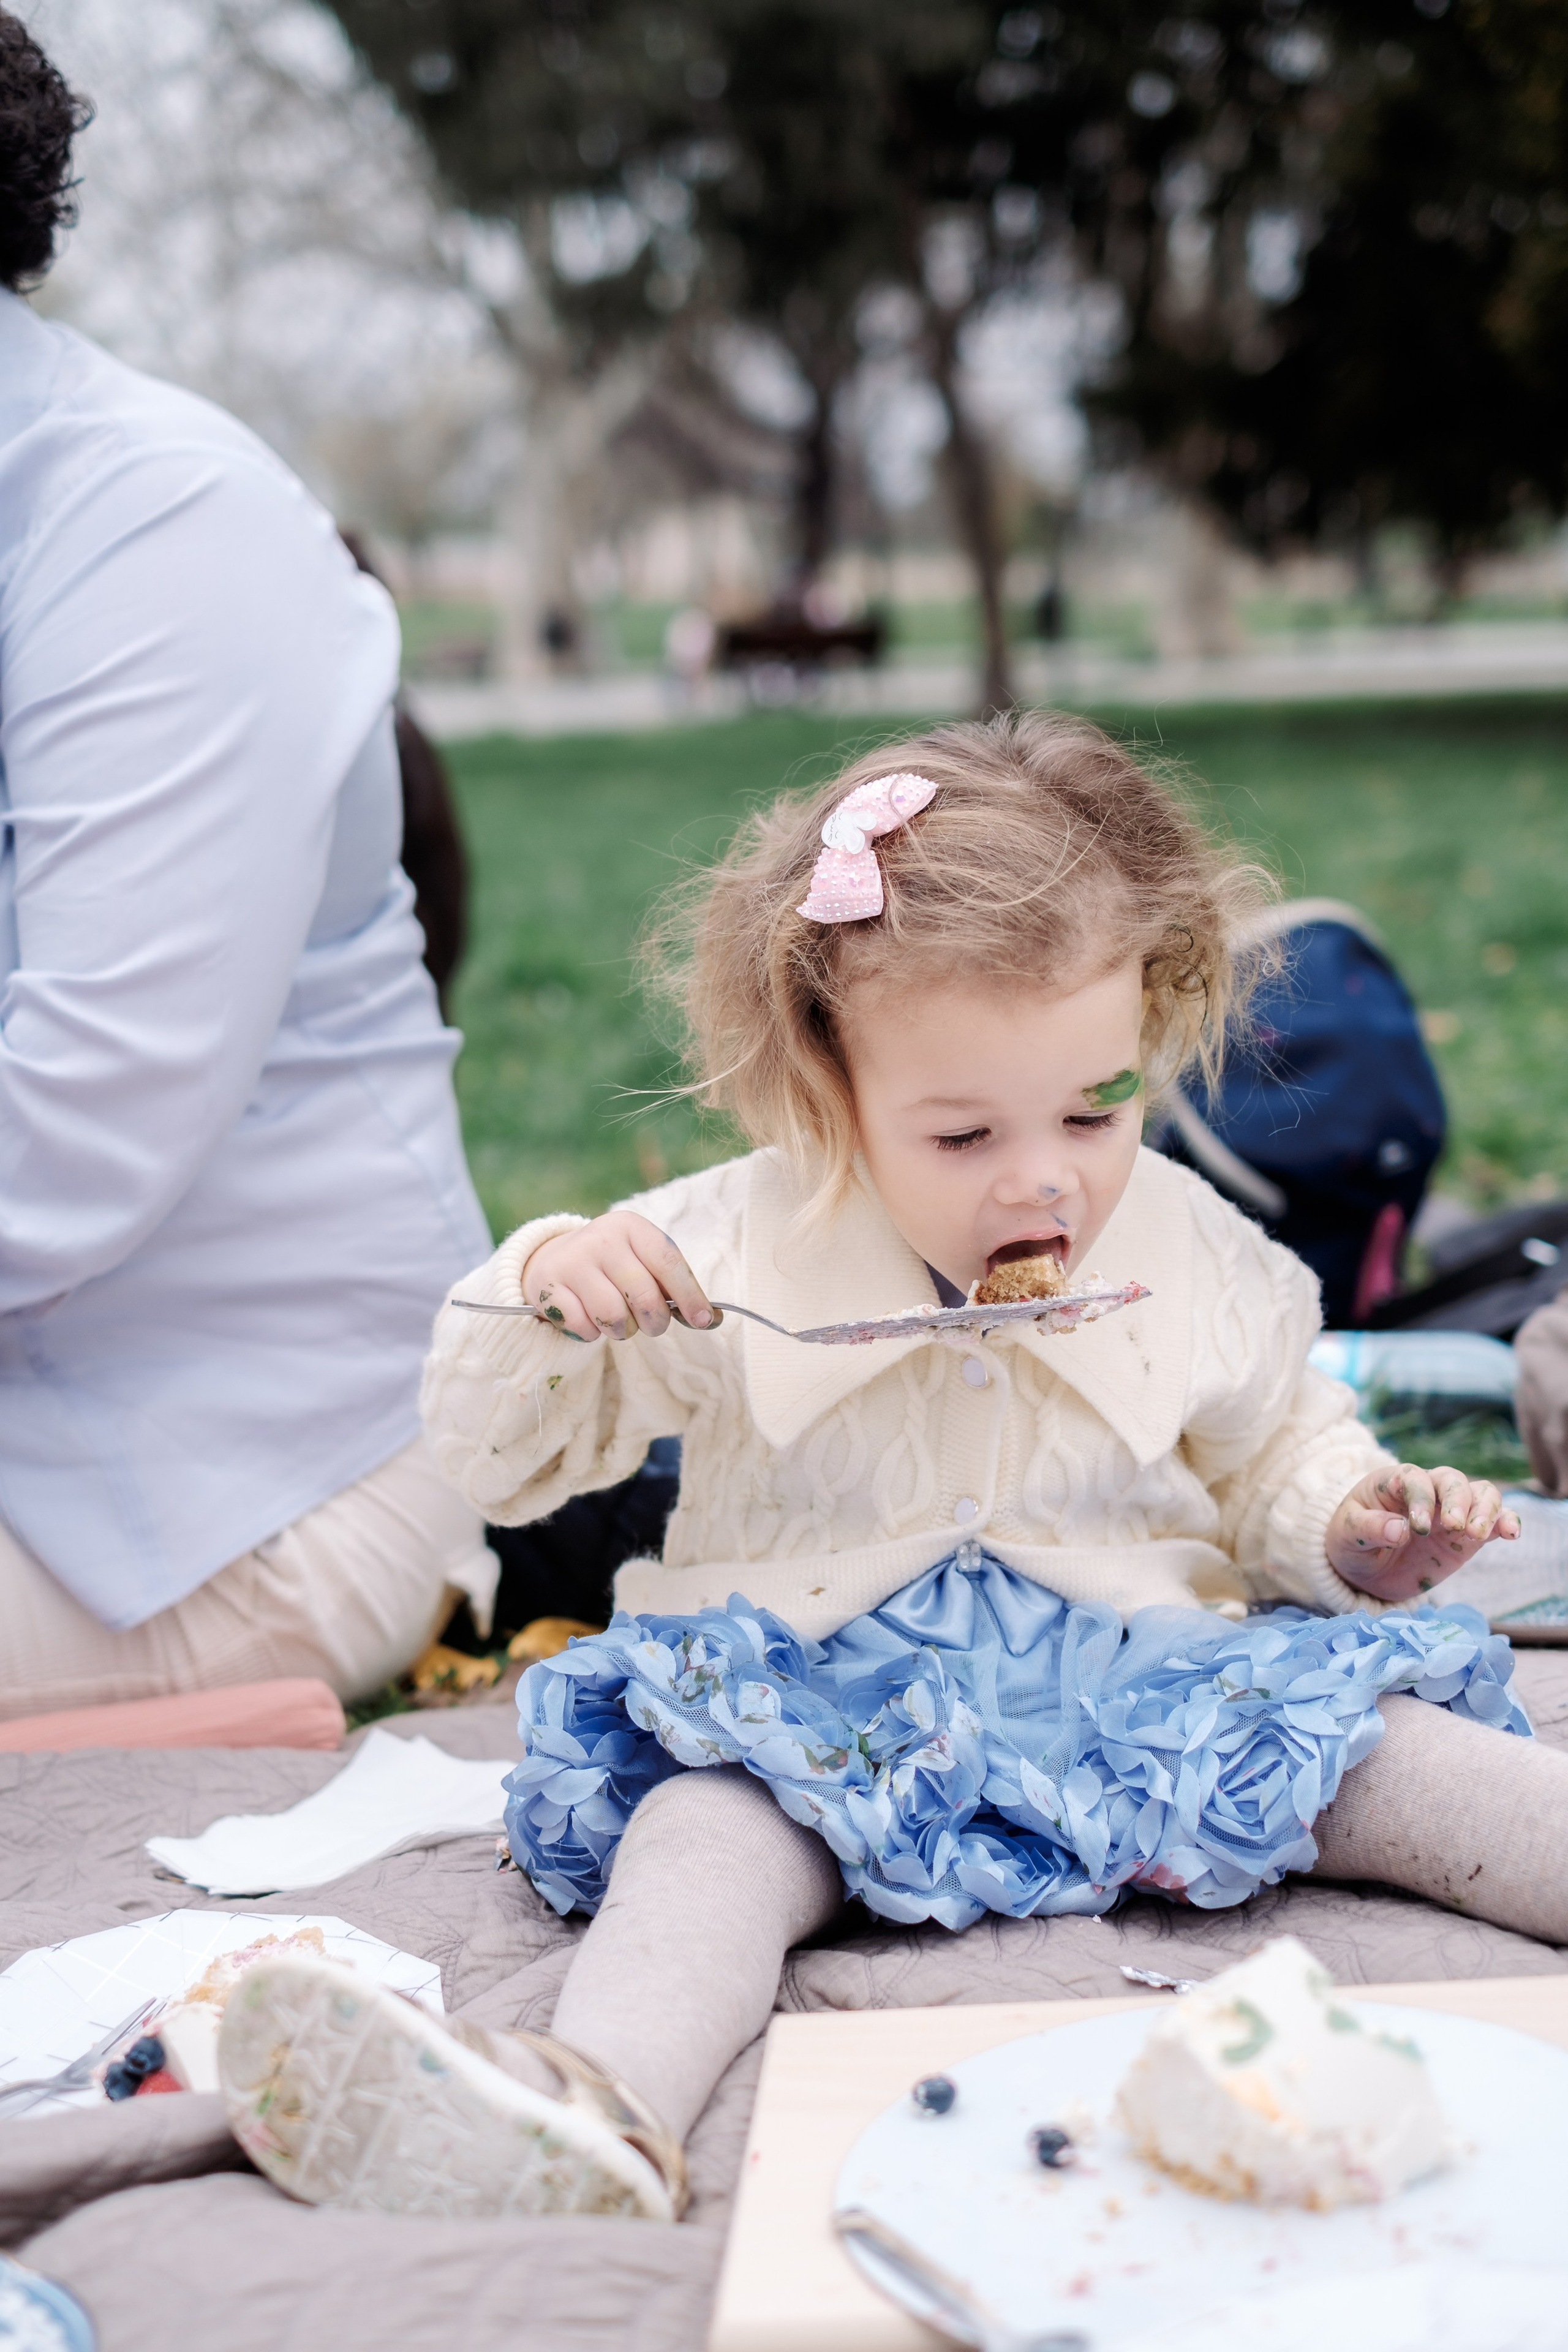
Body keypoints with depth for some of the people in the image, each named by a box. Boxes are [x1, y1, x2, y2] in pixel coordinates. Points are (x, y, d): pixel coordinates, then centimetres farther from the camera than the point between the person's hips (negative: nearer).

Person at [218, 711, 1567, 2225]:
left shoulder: (1198, 1260, 1)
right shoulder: (723, 1254, -7)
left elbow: (1278, 1454, 18)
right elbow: (502, 1463, -1)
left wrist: (1358, 1529, -5)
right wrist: (541, 1296, -21)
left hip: (1153, 1683, 3)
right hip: (828, 1715, -2)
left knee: (1405, 1763, -16)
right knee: (701, 1835, -31)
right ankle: (598, 2115, -56)